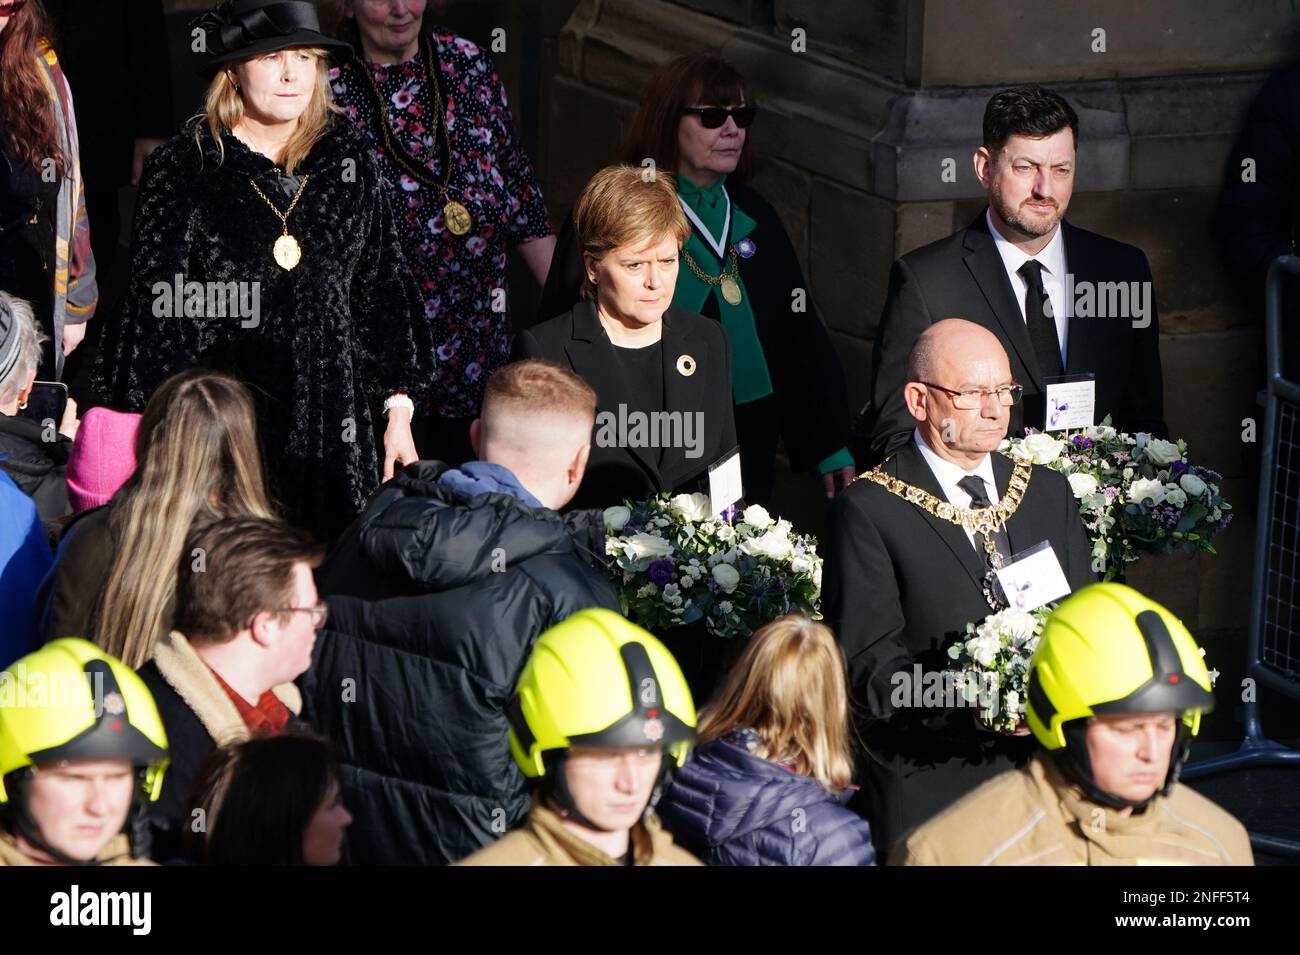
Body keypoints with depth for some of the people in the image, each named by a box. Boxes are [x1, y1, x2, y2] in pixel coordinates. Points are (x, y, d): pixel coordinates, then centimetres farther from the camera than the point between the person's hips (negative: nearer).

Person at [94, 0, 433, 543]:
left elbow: (383, 289, 12)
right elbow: (158, 311, -1)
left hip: (332, 431, 3)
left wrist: (398, 411, 9)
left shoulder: (347, 158, 8)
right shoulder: (183, 168, -2)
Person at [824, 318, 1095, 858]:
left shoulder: (1048, 492, 11)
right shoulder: (869, 513, -7)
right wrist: (977, 710, -25)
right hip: (927, 790, -4)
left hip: (1045, 774, 5)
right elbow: (867, 667, -12)